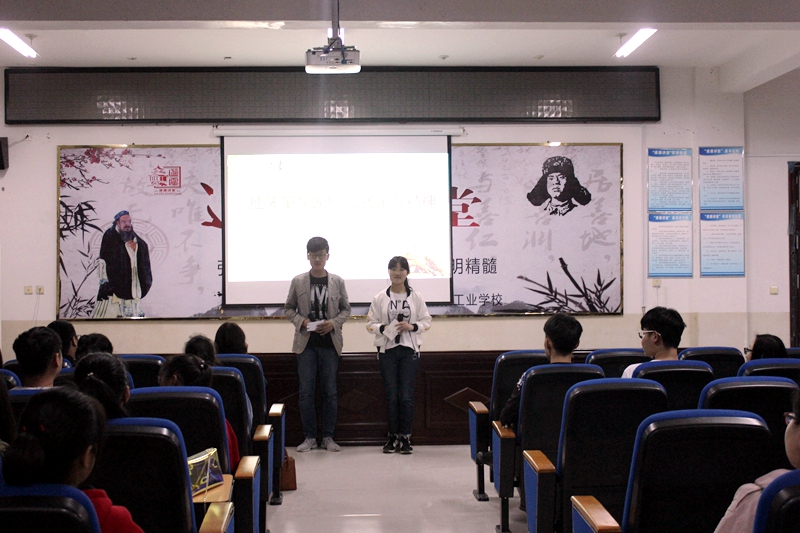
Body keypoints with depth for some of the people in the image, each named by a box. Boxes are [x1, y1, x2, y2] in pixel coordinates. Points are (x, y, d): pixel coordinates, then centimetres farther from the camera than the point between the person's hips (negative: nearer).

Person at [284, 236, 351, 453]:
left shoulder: (337, 282, 3)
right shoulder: (298, 281, 2)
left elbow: (346, 309, 9)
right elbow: (288, 308, 8)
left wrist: (334, 323, -9)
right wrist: (301, 321, -10)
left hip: (330, 343, 0)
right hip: (306, 342, 0)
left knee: (330, 392, 4)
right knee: (306, 392, 2)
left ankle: (328, 437, 14)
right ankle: (309, 437, 12)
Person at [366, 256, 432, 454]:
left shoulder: (416, 297, 3)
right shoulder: (380, 298, 2)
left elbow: (426, 321, 6)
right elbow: (370, 323, 3)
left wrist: (412, 326, -12)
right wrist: (385, 328, -15)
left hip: (409, 350, 0)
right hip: (387, 350, 0)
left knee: (406, 395, -1)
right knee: (391, 395, 4)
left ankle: (406, 436, 10)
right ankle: (393, 436, 15)